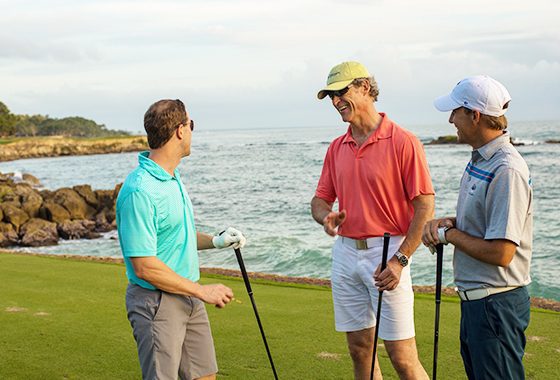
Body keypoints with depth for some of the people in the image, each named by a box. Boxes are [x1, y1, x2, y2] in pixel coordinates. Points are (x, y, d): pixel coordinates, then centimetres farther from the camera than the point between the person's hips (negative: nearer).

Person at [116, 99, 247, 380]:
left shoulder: (173, 177, 9)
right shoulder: (140, 191, -23)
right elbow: (144, 267, -24)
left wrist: (215, 241, 6)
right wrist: (202, 291, -18)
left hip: (188, 298, 9)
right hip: (156, 302, -9)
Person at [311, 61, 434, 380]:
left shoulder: (403, 142, -8)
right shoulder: (337, 148, 12)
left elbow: (425, 206, -11)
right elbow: (321, 199, 17)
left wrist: (400, 260, -18)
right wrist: (326, 217, -8)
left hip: (386, 252, -6)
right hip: (345, 253, 6)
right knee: (359, 349, 12)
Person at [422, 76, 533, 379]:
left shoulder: (507, 171, -23)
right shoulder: (479, 160, 8)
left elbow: (500, 253, -26)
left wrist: (449, 234, -12)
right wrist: (449, 222, 0)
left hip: (496, 305, -10)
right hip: (474, 298, 10)